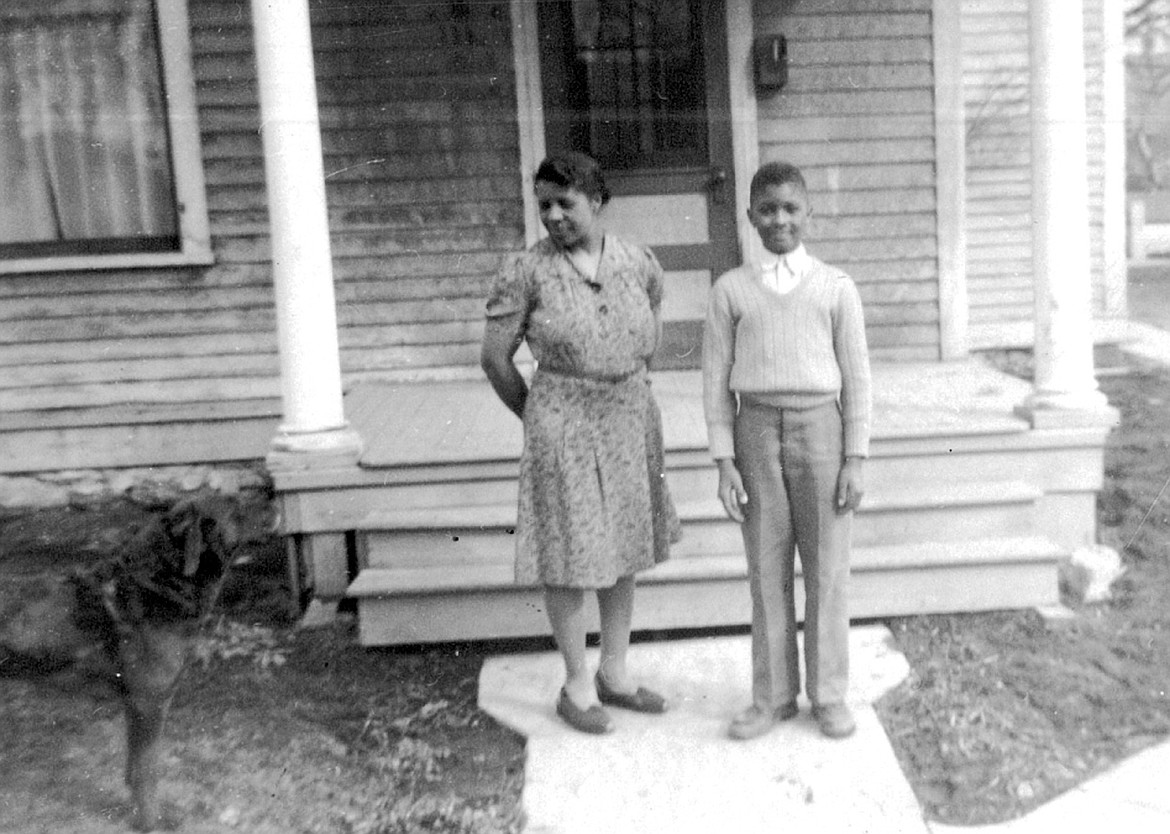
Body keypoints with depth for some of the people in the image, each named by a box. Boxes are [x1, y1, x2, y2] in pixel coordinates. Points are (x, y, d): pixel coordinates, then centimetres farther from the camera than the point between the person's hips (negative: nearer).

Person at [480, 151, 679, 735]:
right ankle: (577, 686, 18)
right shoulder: (526, 271, -11)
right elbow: (495, 359, -7)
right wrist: (536, 418, 2)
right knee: (570, 557, 2)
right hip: (563, 425, -4)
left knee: (623, 549, 13)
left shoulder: (639, 263, 1)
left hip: (631, 419, 5)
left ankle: (615, 675, 28)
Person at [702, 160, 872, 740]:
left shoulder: (836, 288, 2)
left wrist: (855, 459, -2)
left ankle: (829, 694, 20)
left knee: (826, 569, 5)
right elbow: (716, 379, 3)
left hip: (820, 428, -1)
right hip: (757, 430, 1)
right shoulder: (731, 290, 3)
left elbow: (856, 378, 3)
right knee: (766, 570, 7)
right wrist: (725, 462, -3)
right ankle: (773, 696, 19)